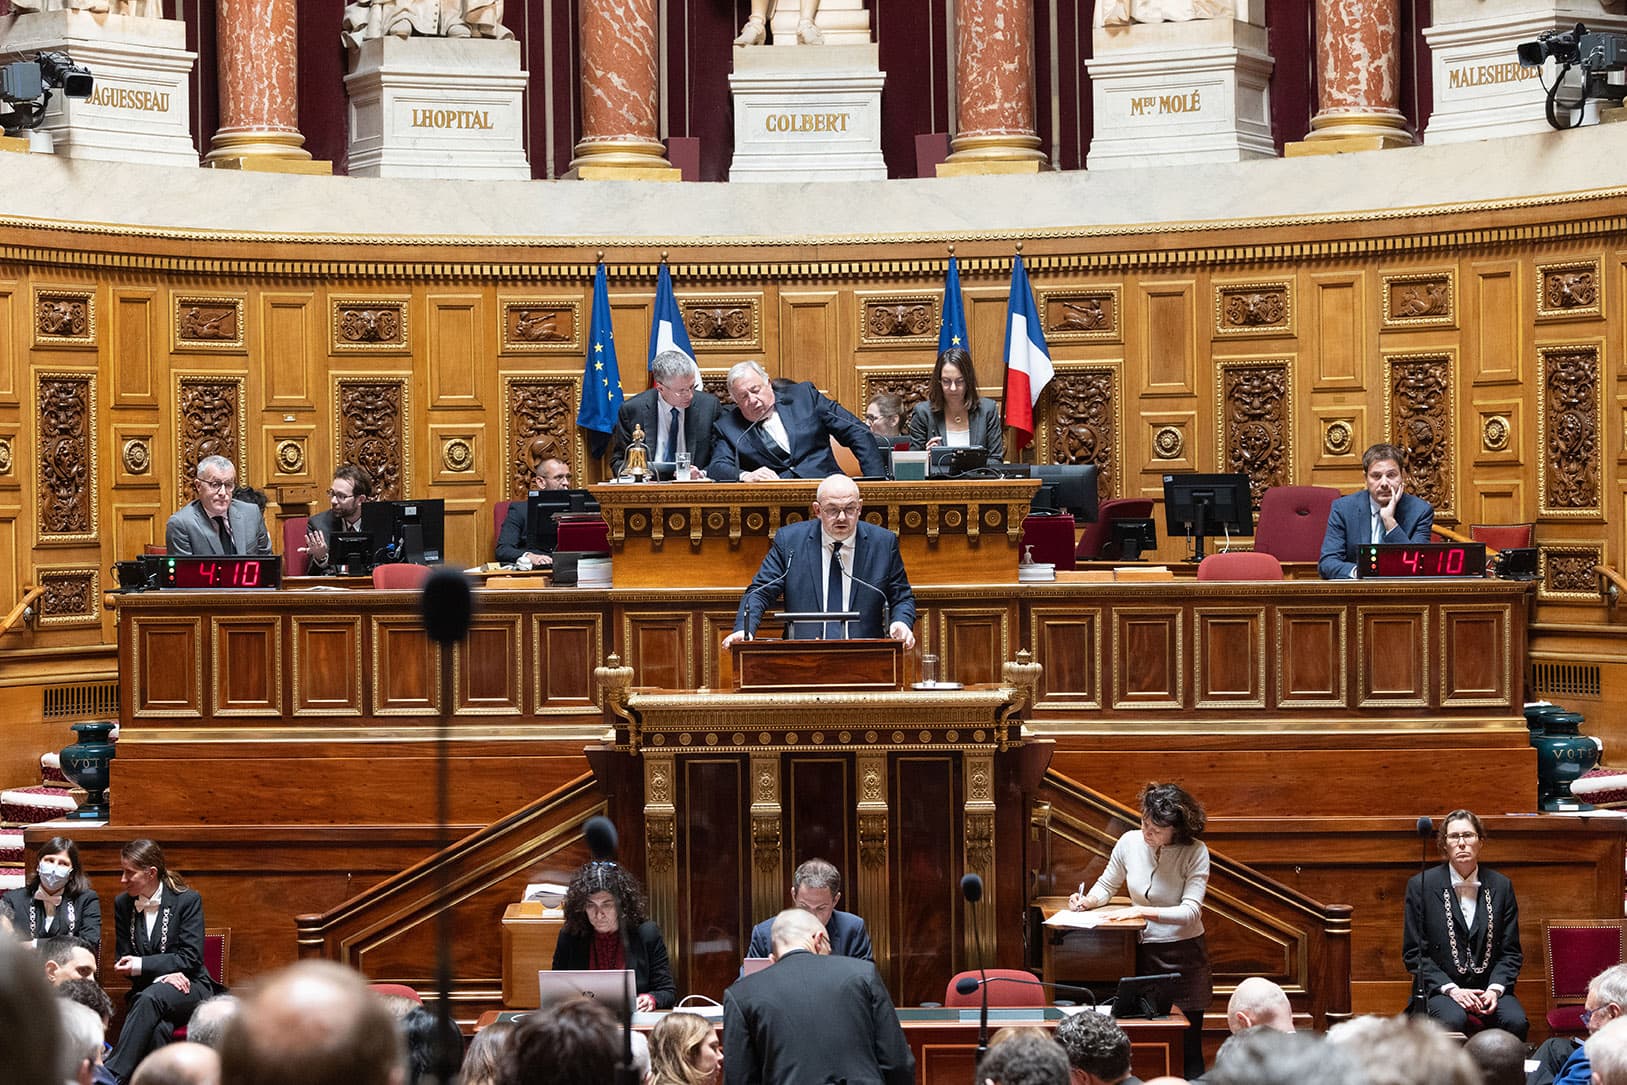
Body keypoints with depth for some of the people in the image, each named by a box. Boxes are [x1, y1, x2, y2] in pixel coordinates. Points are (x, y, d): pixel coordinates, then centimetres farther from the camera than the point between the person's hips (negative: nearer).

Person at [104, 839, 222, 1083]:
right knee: (157, 1028, -37)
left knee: (151, 998, -38)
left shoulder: (187, 900, -3)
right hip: (146, 990, 3)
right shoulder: (122, 903, 8)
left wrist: (141, 965, -16)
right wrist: (163, 974, -12)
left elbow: (191, 958, -8)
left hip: (190, 988, -3)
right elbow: (125, 961, 8)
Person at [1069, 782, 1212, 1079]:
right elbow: (1106, 886, 14)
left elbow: (1190, 911, -19)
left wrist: (1142, 911, -28)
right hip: (1142, 951, 3)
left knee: (1188, 1047, -1)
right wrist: (1087, 900, -6)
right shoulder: (1130, 842, -2)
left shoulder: (1195, 852, -12)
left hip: (1184, 954, -3)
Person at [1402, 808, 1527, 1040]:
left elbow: (1511, 951, 10)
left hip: (1491, 987, 2)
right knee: (1453, 1020, -35)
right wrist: (1451, 989, -12)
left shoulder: (1501, 886, 9)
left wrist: (1496, 988, -9)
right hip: (1440, 987, -2)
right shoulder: (1421, 885, 2)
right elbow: (1413, 953, 0)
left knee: (1515, 1021, -28)